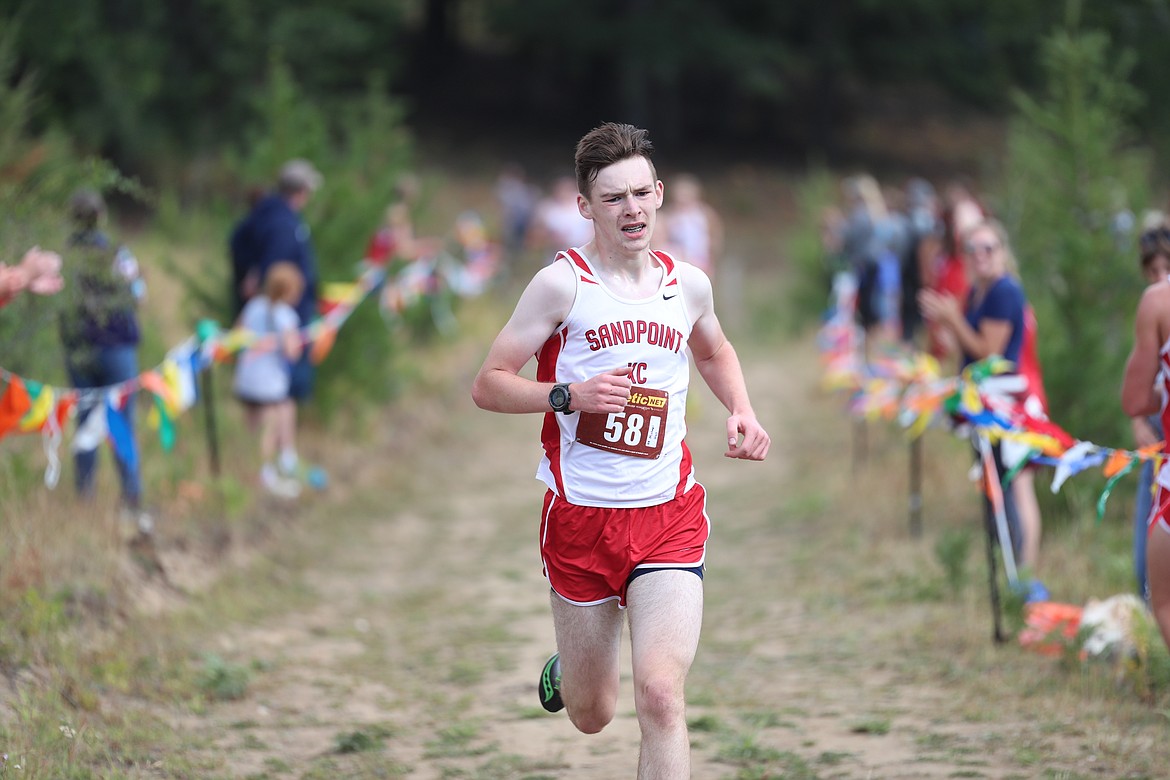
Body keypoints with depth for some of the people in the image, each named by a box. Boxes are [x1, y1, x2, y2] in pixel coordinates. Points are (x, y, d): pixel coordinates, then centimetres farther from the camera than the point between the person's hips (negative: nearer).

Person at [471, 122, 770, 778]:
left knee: (661, 697, -18)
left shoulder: (688, 285, 5)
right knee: (592, 716, 13)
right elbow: (488, 386, -6)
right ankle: (567, 668, 51)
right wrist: (570, 394, -22)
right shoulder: (562, 284, -7)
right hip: (580, 518, -1)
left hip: (668, 518, 1)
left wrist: (743, 412, 10)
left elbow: (715, 351, 29)